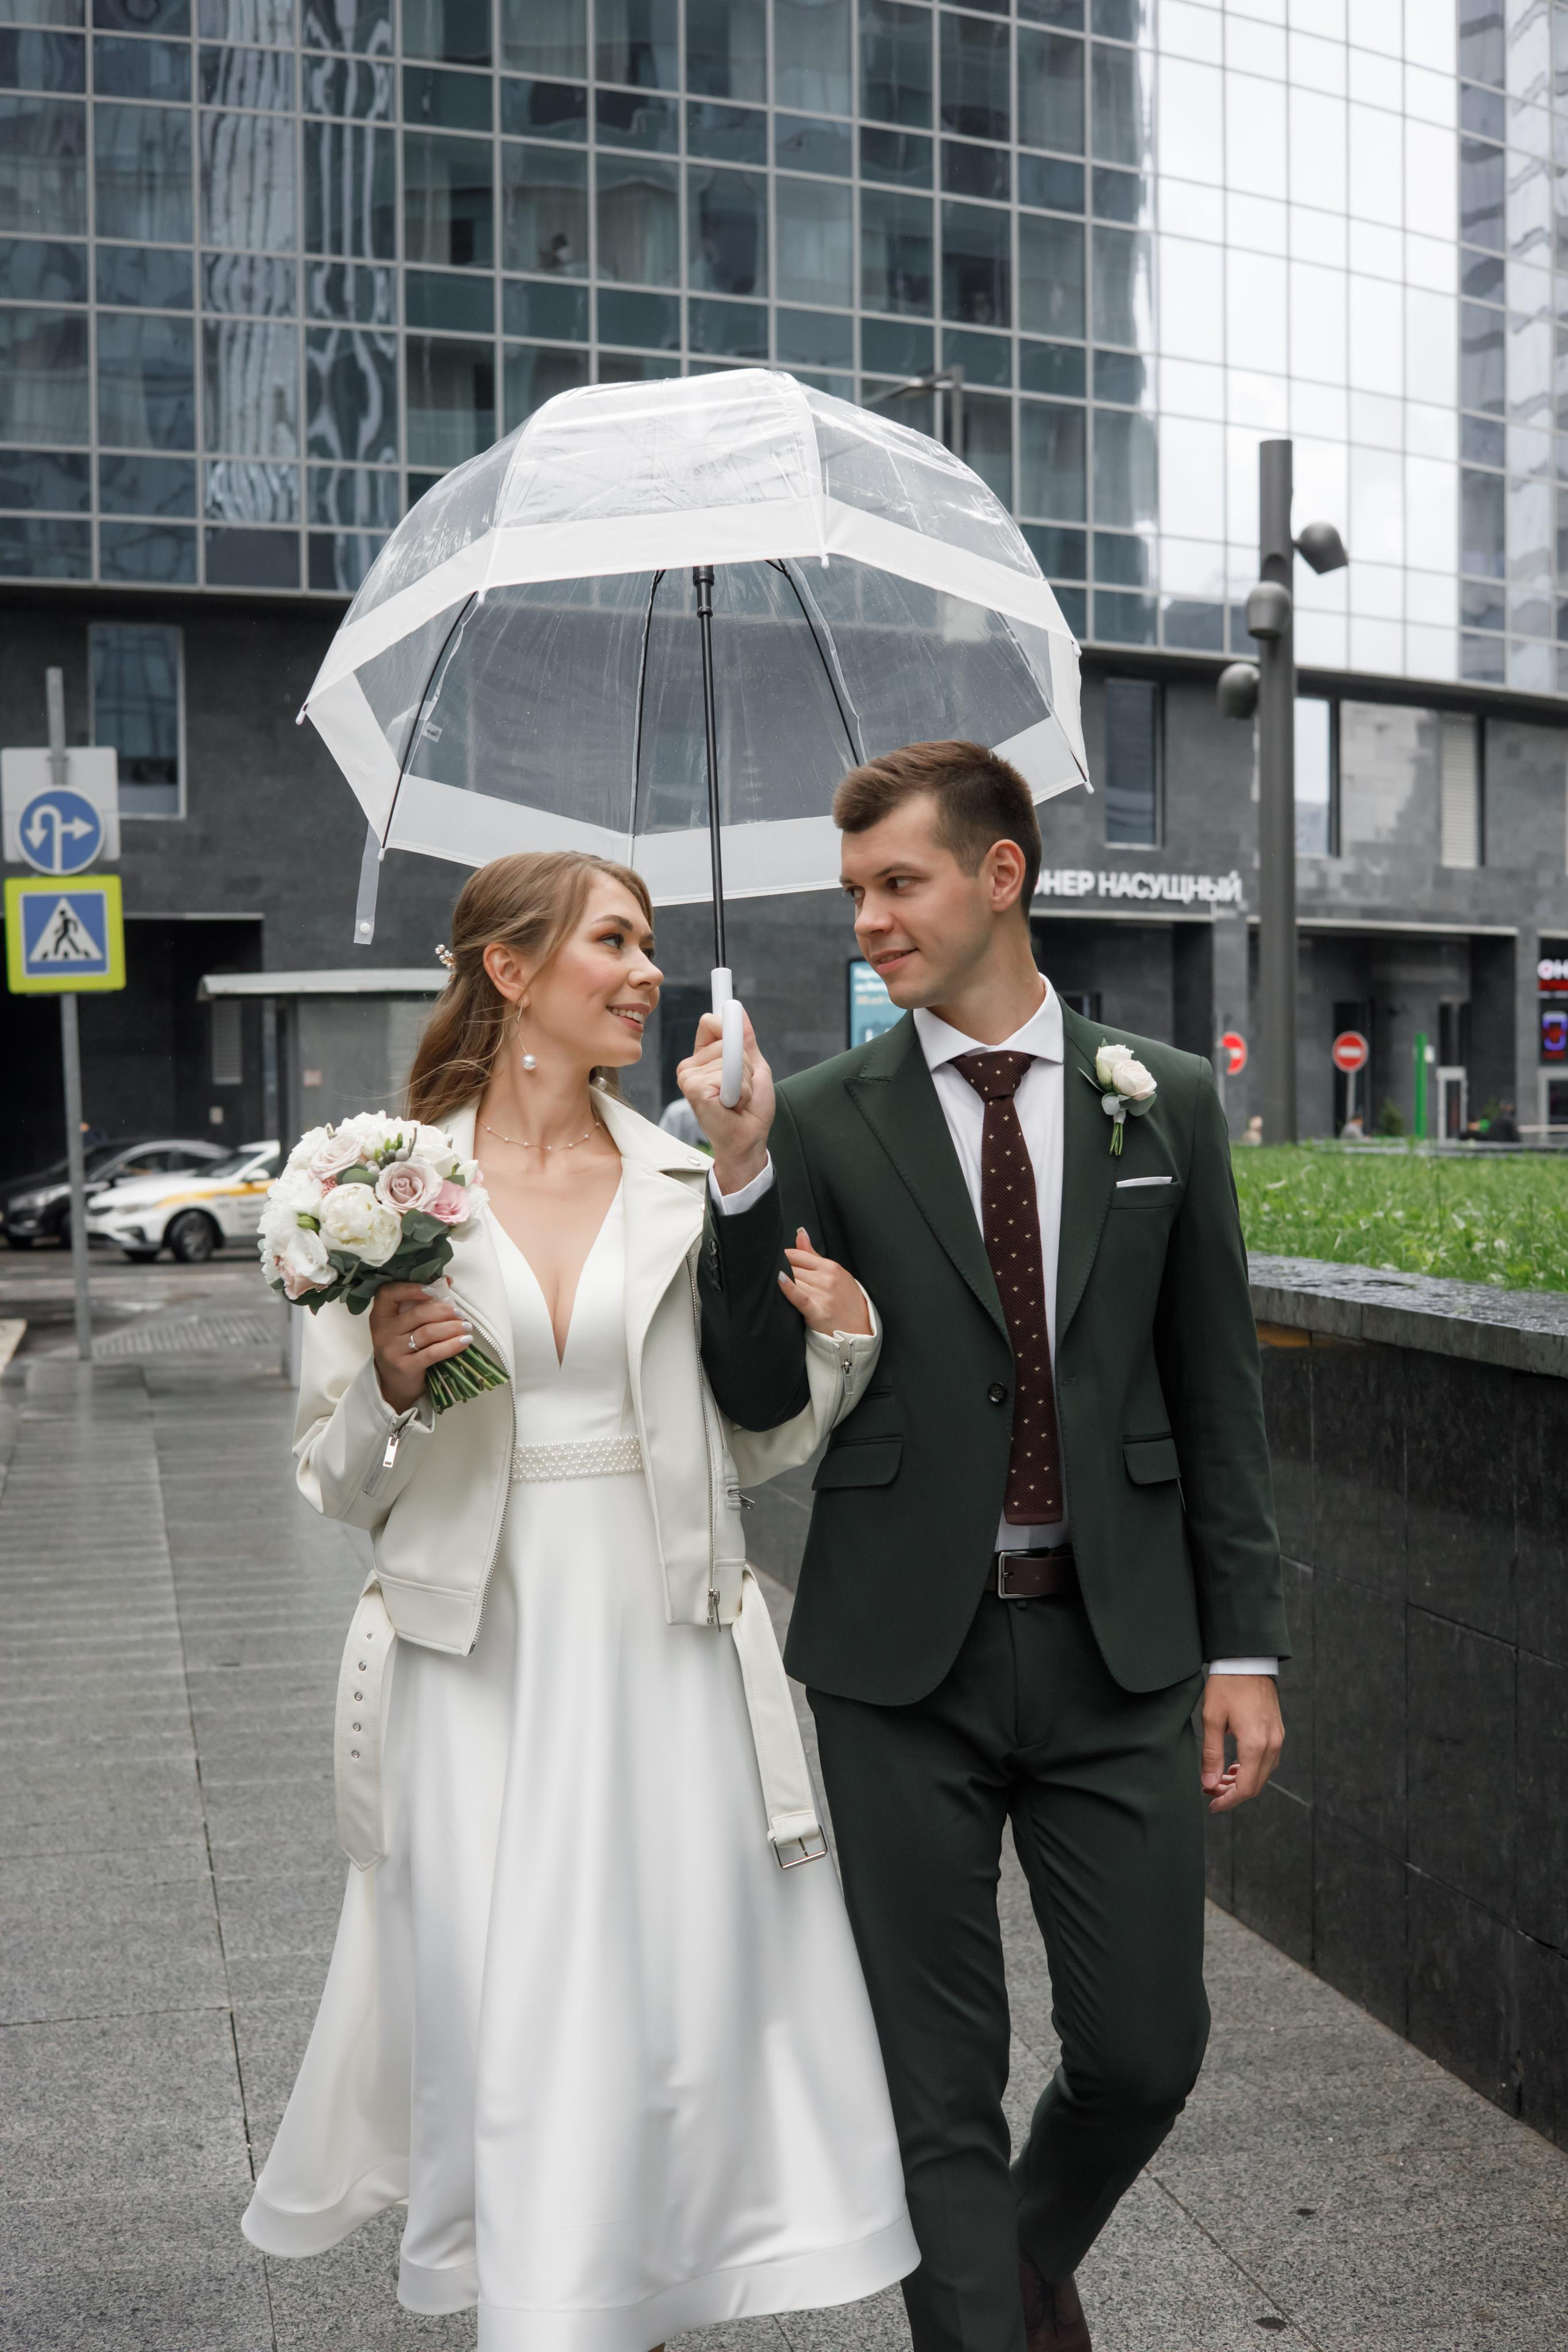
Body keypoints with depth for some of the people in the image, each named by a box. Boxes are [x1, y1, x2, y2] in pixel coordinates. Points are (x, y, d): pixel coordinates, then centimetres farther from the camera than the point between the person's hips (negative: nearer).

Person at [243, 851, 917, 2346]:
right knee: (501, 2026, 2)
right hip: (479, 1668, -1)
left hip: (663, 1661, 2)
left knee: (683, 2022, 5)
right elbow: (336, 1483, 5)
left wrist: (840, 1338, -5)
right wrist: (387, 1389, -14)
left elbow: (756, 1443, 12)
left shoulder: (691, 1190, 5)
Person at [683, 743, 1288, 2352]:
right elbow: (760, 1396, -4)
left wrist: (1244, 1645, 3)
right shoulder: (825, 1119, -1)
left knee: (1144, 2051, 10)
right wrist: (743, 1177, -17)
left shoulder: (1165, 1100, 3)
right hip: (904, 1662, -1)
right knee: (939, 2090, 7)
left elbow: (1216, 1390, 6)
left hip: (1119, 1651, 2)